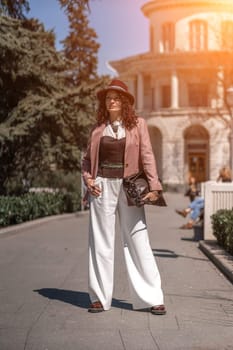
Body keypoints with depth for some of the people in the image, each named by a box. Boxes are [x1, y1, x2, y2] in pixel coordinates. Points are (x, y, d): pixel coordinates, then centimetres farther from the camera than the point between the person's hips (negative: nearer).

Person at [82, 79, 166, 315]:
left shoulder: (138, 124, 3)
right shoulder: (99, 128, 10)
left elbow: (147, 155, -3)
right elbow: (87, 158, 17)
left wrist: (154, 185, -13)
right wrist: (88, 179, -1)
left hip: (129, 187, -2)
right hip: (103, 187, 2)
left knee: (138, 240, -2)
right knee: (101, 241, 4)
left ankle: (151, 298, 3)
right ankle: (100, 297, 12)